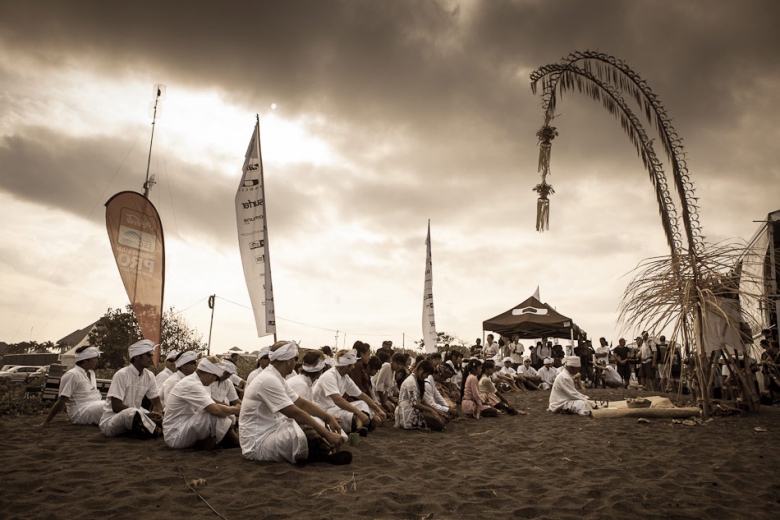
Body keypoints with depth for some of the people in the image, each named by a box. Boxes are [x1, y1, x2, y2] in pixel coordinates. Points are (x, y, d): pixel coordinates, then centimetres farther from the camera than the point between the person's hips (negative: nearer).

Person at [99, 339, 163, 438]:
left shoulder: (149, 376, 1)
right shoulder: (122, 375, -17)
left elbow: (156, 402, 6)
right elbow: (116, 407, -21)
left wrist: (159, 414, -18)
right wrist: (145, 415, -25)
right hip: (110, 420, -7)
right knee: (132, 412, -38)